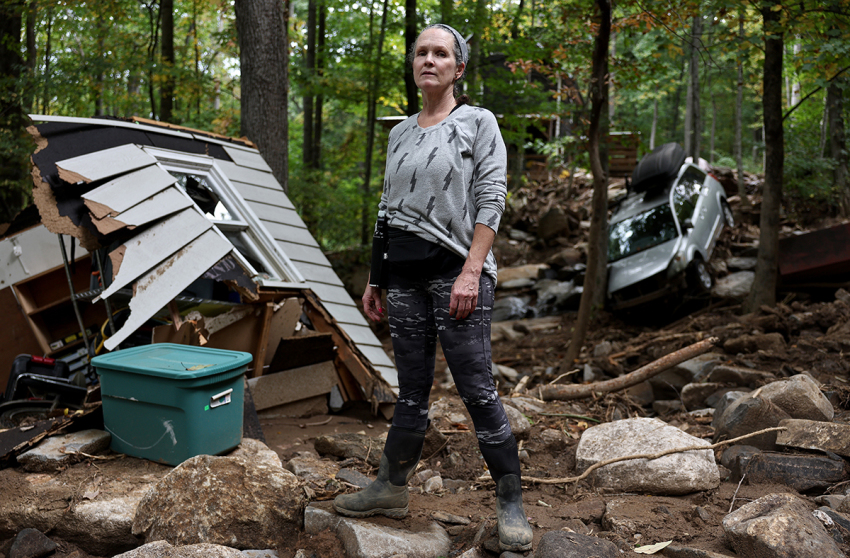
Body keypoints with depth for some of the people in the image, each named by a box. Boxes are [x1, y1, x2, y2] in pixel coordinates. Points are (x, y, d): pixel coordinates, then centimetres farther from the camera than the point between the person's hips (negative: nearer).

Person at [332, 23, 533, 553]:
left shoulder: (478, 123, 0)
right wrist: (376, 278, 14)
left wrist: (470, 273, -17)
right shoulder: (400, 132, 16)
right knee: (412, 389, 12)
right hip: (405, 274, 5)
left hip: (458, 271, -5)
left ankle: (512, 504, 6)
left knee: (478, 389, -5)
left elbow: (490, 202, -8)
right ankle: (392, 488, 25)